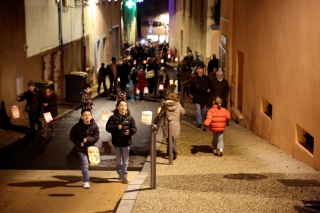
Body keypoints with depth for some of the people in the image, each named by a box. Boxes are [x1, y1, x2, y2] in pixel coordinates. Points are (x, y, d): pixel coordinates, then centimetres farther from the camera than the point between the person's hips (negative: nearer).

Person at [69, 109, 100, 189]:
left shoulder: (94, 126, -10)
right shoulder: (77, 126, -15)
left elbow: (96, 137, -10)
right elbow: (72, 137, -6)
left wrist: (88, 139, -26)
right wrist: (79, 143, -18)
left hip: (90, 147, 3)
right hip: (81, 148, -3)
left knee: (87, 164, 19)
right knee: (85, 164, -11)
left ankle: (85, 178, 42)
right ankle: (86, 181, -3)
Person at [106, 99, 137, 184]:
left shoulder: (129, 118, 1)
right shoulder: (113, 117, -1)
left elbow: (134, 128, 0)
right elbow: (108, 127, -4)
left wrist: (130, 131, -22)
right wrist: (116, 127, -18)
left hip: (126, 142, 0)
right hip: (117, 142, 1)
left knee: (125, 160, 2)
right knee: (119, 160, 13)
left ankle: (124, 176, 6)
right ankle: (120, 174, 29)